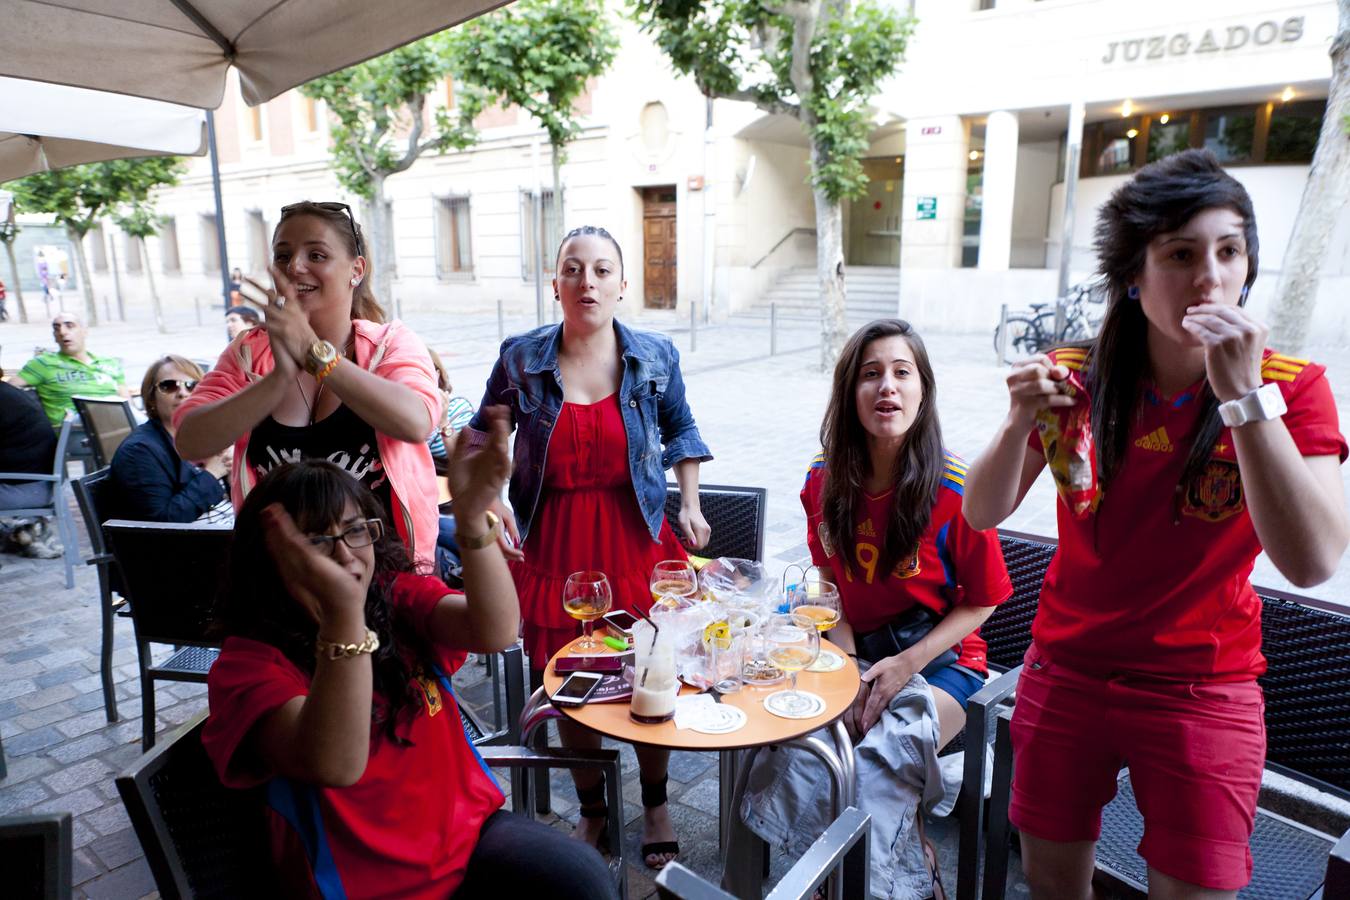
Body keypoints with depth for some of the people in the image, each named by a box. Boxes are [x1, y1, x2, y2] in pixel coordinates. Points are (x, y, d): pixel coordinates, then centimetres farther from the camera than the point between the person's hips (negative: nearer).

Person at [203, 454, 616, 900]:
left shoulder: (397, 596, 0)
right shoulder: (249, 661, -10)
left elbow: (494, 632, -21)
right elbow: (335, 767, -28)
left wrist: (473, 517, -37)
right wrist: (344, 609, -40)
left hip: (471, 831, 4)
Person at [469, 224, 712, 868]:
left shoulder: (655, 357, -2)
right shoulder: (520, 358, -5)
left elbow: (680, 431, 15)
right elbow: (485, 436, 11)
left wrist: (690, 503, 8)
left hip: (636, 543, 1)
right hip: (554, 550, 0)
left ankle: (655, 804, 35)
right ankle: (591, 809, 35)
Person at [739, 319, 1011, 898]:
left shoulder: (954, 490, -16)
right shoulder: (825, 481, -3)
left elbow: (981, 601, -5)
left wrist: (905, 665, -15)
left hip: (940, 656, -3)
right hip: (857, 651, 4)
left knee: (874, 767, -27)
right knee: (796, 750, -22)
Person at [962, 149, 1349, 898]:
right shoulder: (1075, 378, -6)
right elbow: (983, 514, -7)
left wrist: (1245, 396, -29)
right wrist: (1020, 424, -25)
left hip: (1202, 694, -1)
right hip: (1065, 676, 2)